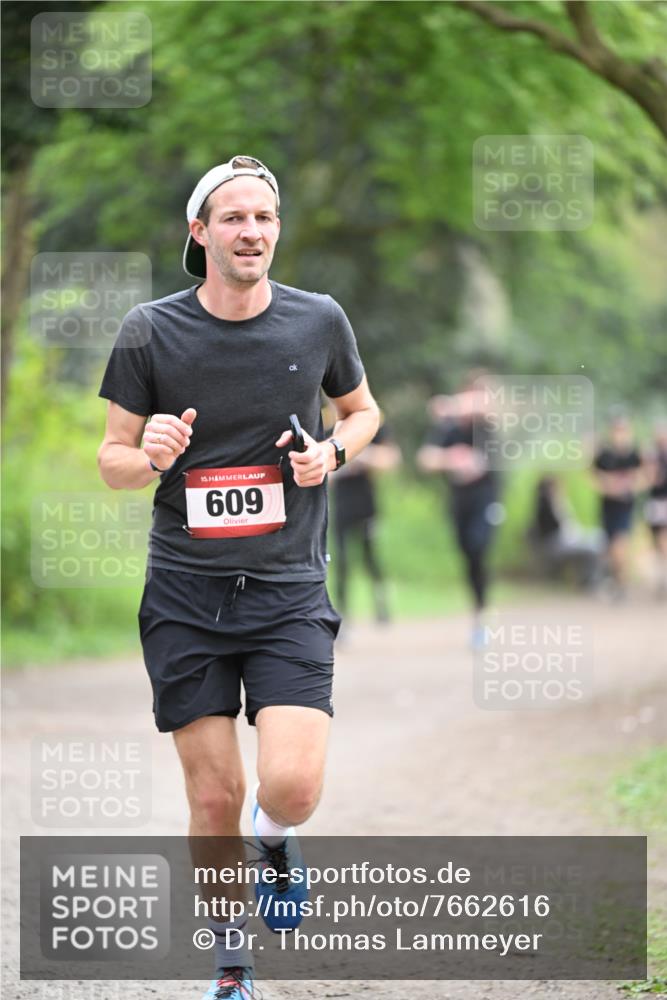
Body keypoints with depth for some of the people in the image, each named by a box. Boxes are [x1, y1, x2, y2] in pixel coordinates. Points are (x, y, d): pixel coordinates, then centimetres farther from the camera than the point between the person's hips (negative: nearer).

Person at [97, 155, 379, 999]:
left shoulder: (319, 321, 1)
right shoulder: (150, 331, -3)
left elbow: (362, 409, 19)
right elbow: (112, 459, 5)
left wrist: (332, 450, -3)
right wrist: (150, 455, -18)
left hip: (289, 589, 0)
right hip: (185, 593, 0)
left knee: (292, 786, -15)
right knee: (215, 797, -1)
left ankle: (274, 837, 22)